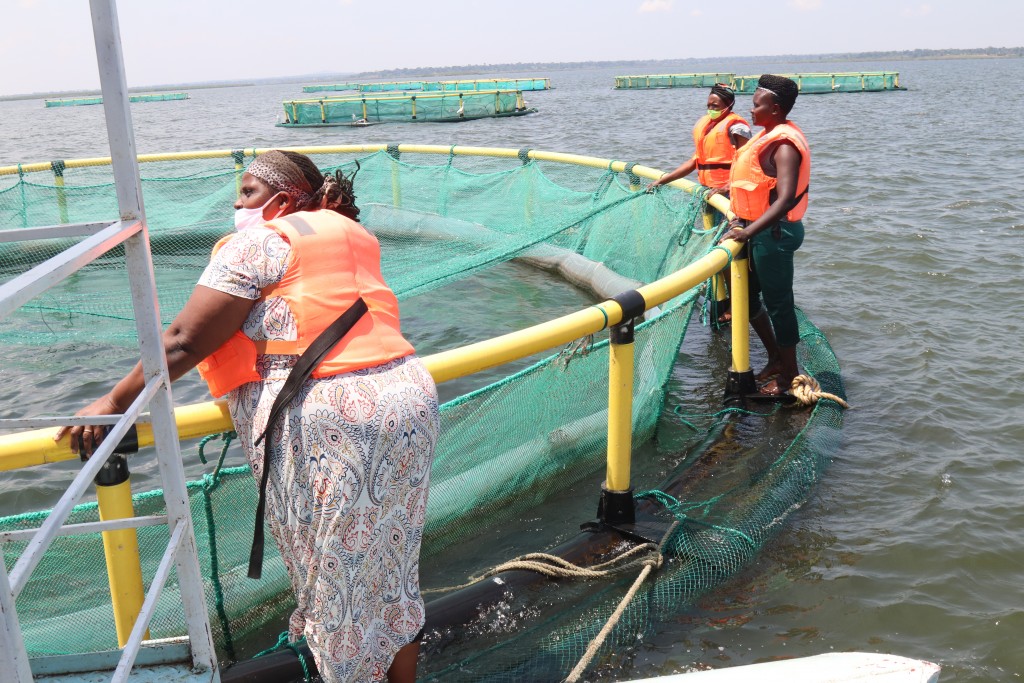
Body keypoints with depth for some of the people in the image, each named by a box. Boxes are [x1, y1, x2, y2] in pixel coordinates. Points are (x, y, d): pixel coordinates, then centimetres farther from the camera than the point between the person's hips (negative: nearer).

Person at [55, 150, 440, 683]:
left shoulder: (260, 242, -3)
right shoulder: (352, 234, 19)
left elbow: (184, 342, -6)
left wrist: (113, 403, 1)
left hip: (330, 421, -8)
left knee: (340, 580, 8)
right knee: (393, 570, 20)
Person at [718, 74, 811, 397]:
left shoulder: (784, 145, -21)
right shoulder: (770, 135, 10)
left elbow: (786, 199, -31)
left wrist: (749, 231, -35)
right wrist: (742, 217, 27)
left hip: (775, 232, -10)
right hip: (760, 229, 10)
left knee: (778, 303, 2)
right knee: (746, 296, 18)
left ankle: (789, 374, 18)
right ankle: (775, 360, 32)